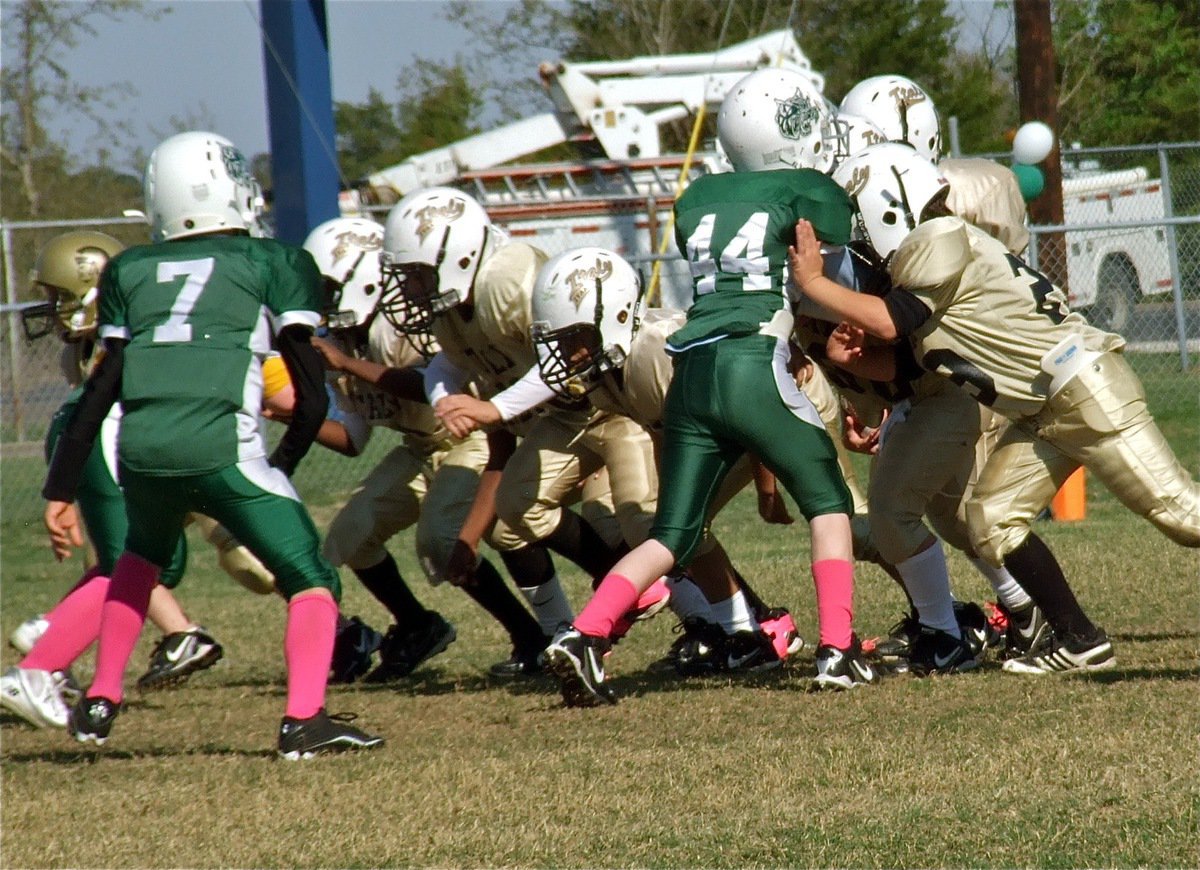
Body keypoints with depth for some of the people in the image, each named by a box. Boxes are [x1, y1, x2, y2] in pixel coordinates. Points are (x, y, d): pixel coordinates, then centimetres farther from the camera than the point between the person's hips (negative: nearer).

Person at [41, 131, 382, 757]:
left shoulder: (130, 271, 21)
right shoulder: (275, 263, 13)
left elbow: (102, 389, 15)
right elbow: (312, 394, 9)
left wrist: (61, 489, 18)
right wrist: (283, 465, 23)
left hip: (140, 448, 4)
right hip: (221, 448, -4)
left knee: (144, 555, 34)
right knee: (311, 581, 6)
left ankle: (100, 704, 32)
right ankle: (304, 718, -13)